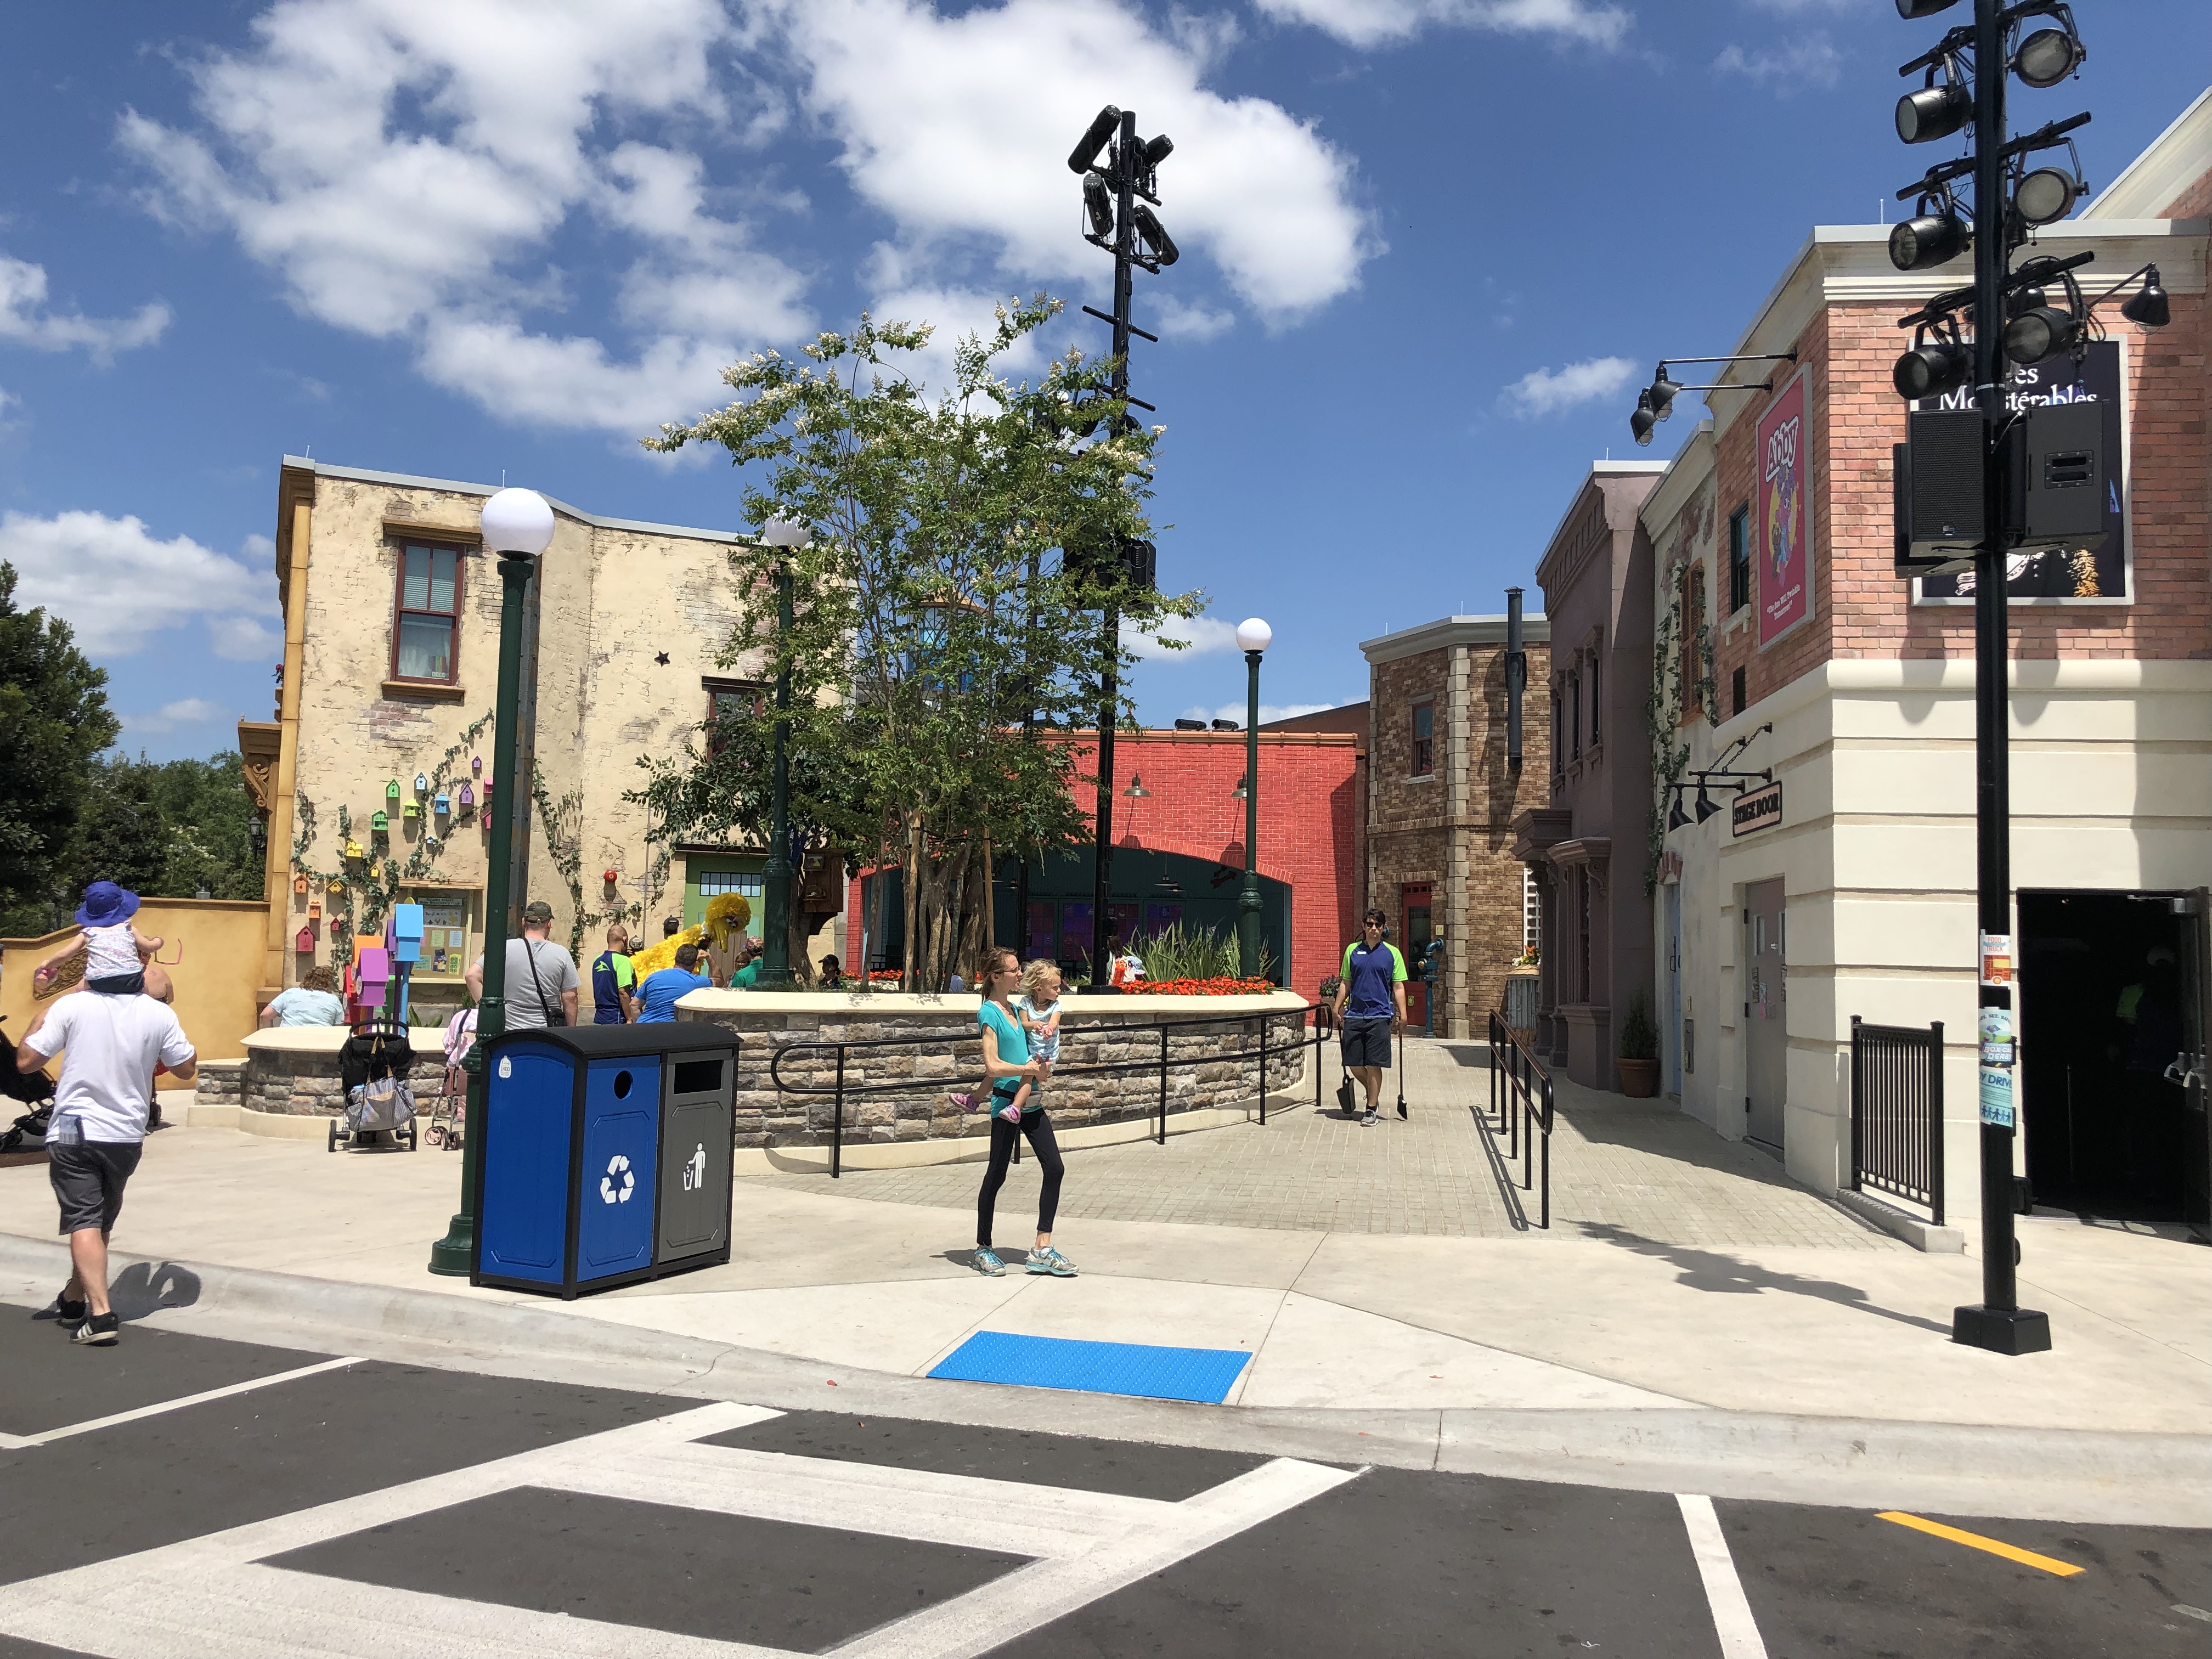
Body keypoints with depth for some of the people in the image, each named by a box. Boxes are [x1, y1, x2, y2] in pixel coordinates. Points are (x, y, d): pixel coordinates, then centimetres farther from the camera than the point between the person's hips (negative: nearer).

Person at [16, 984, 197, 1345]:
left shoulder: (71, 1007, -12)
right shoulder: (159, 1014, -7)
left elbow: (25, 1061, -6)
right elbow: (186, 1069, 3)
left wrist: (42, 1018, 8)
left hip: (73, 1133, -3)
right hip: (126, 1136, 3)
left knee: (84, 1222, -4)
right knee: (102, 1222, 20)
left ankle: (100, 1313, -15)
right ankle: (73, 1299, 36)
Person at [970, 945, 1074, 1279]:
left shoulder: (1012, 1008, 13)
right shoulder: (989, 1013, -12)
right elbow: (993, 1066, -20)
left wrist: (1039, 1069, 3)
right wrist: (1030, 1070, -17)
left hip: (1029, 1102, 8)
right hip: (1006, 1102, -8)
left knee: (1054, 1169, 0)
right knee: (997, 1175, 3)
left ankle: (1043, 1249, 4)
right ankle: (983, 1248, 18)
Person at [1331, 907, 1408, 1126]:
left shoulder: (1392, 953, 3)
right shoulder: (1352, 950, 9)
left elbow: (1398, 987, 3)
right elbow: (1346, 983, 13)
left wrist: (1402, 1014, -7)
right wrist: (1337, 1008, 5)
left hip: (1380, 1016, -3)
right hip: (1354, 1015, 3)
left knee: (1374, 1065, -3)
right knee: (1354, 1065, 4)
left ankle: (1371, 1110, 8)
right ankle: (1374, 1093, 31)